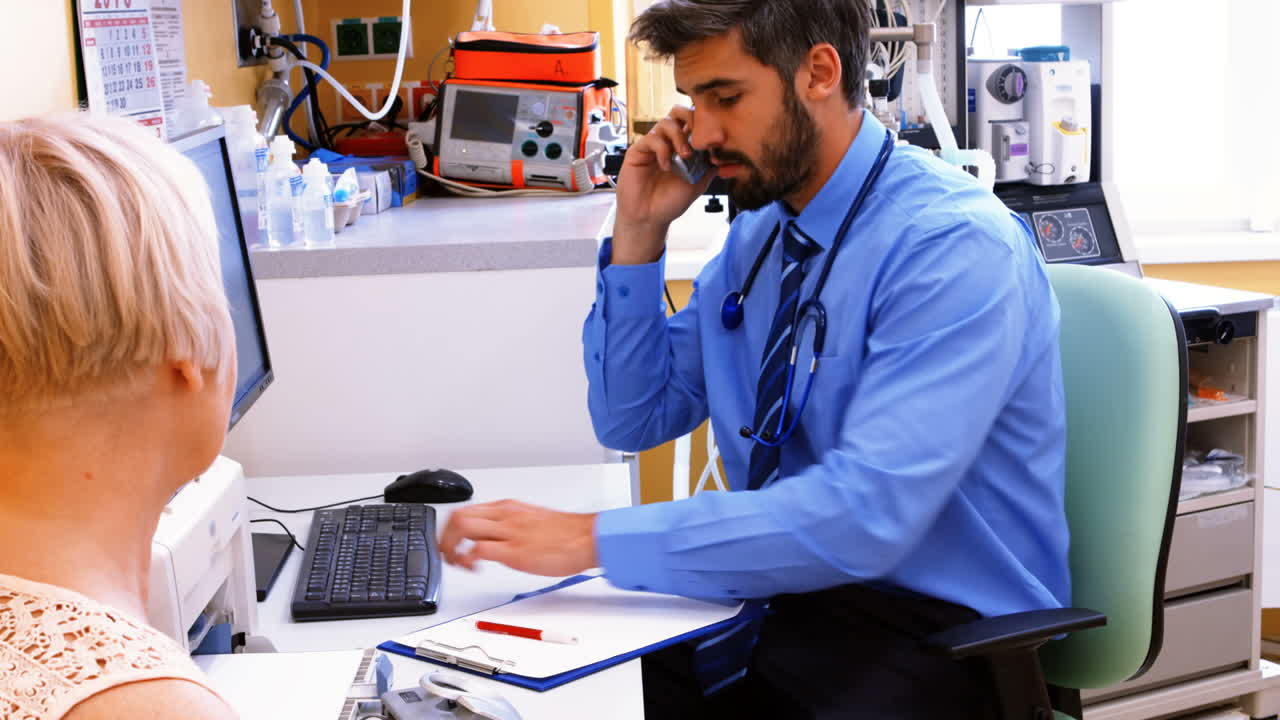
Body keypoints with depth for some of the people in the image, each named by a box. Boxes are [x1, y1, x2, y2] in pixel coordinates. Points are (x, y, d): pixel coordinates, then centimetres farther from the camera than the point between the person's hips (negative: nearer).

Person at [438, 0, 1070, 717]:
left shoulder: (957, 245, -18)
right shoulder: (759, 228, 7)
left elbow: (866, 512, -28)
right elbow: (632, 420, 14)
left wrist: (594, 539, -27)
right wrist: (639, 235, 0)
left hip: (930, 631, -6)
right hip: (784, 603, 7)